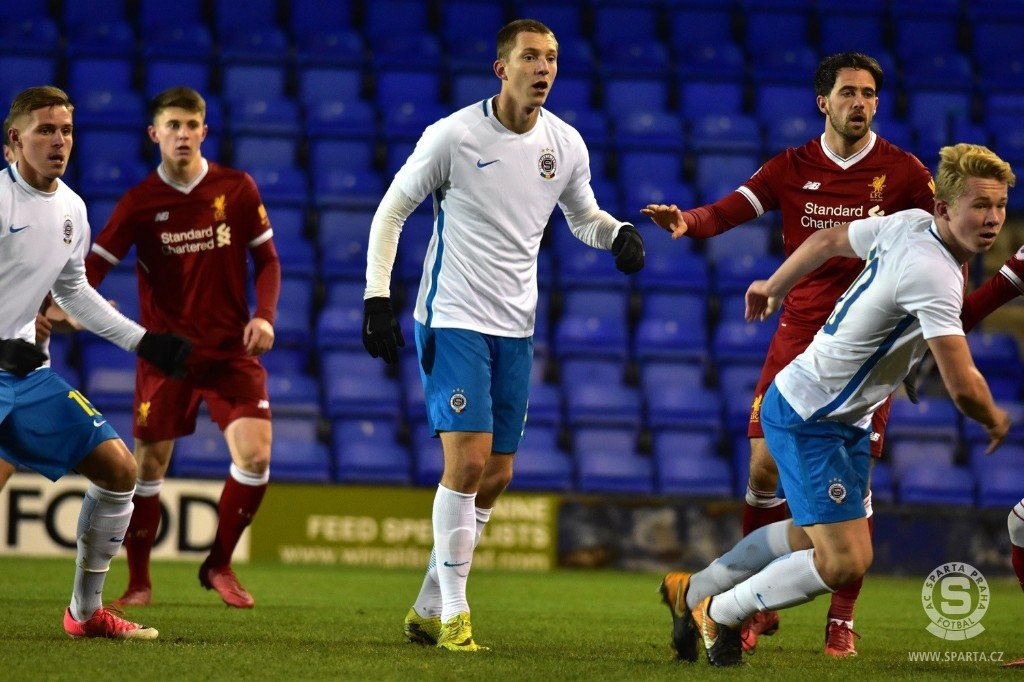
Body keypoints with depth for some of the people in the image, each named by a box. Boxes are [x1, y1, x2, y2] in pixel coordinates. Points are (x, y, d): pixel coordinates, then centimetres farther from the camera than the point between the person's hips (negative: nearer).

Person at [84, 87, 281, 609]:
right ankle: (139, 582, 17)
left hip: (231, 350, 1)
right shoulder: (139, 202, -3)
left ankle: (219, 565, 8)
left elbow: (267, 258, 8)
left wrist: (264, 315, -8)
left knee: (255, 455, -13)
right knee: (148, 467, 1)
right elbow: (95, 264, -6)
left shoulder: (238, 189, 0)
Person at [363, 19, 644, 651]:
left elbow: (583, 215, 20)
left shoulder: (565, 143, 3)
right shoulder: (455, 135, -11)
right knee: (468, 459, -16)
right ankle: (453, 612, -6)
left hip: (515, 327, 6)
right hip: (452, 318, -6)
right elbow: (392, 212, -3)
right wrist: (378, 299, -9)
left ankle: (429, 608, 21)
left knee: (496, 474, 7)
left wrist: (620, 232, -3)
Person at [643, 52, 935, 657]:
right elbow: (727, 211, -7)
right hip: (798, 335, 2)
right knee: (764, 467, -3)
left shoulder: (902, 171, -1)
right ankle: (758, 605, 11)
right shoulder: (792, 169, 2)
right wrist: (687, 221, -29)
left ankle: (842, 619, 4)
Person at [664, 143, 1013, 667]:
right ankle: (719, 613, 9)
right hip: (810, 421, -10)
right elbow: (963, 388, -32)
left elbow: (828, 240, 17)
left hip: (843, 421, 10)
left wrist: (773, 286, 34)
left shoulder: (908, 225, -1)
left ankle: (695, 592, 42)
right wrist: (995, 421, -9)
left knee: (810, 536, 25)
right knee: (845, 561, -12)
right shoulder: (934, 276, -29)